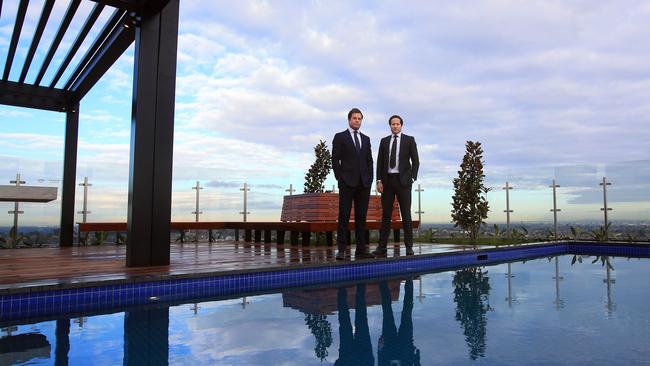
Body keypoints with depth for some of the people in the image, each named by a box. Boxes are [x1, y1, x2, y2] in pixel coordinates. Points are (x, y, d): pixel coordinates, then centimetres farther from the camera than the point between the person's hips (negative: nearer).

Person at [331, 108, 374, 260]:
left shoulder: (366, 139, 19)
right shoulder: (340, 137, 6)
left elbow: (369, 161, 17)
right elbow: (335, 159, 0)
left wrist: (370, 179, 6)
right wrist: (340, 178, -8)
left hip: (364, 183, 4)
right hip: (347, 182, -4)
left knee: (361, 216, 4)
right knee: (344, 216, -5)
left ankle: (361, 250, 6)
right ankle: (341, 250, -3)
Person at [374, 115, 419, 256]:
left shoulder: (409, 140, 5)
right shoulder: (384, 141, 12)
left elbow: (415, 161, 2)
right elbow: (380, 162, 10)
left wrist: (412, 178, -9)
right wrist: (379, 180, 0)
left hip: (403, 180, -2)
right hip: (387, 180, 3)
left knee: (406, 214, -1)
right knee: (385, 214, 3)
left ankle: (409, 246, 5)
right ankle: (382, 247, 5)